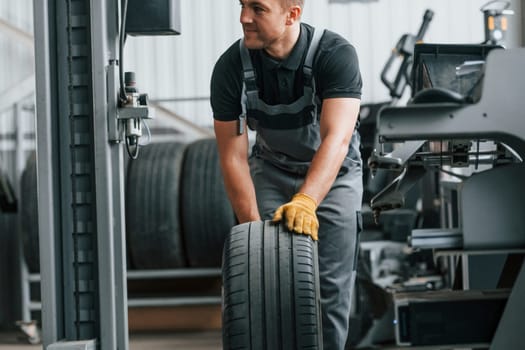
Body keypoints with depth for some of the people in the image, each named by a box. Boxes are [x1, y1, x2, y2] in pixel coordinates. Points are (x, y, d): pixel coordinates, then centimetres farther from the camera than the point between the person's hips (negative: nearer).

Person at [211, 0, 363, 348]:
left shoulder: (335, 54, -30)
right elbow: (233, 156, -17)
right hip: (271, 171, 2)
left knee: (331, 288, -9)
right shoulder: (231, 67, -21)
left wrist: (305, 202, -56)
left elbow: (336, 138, -41)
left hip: (334, 174, -2)